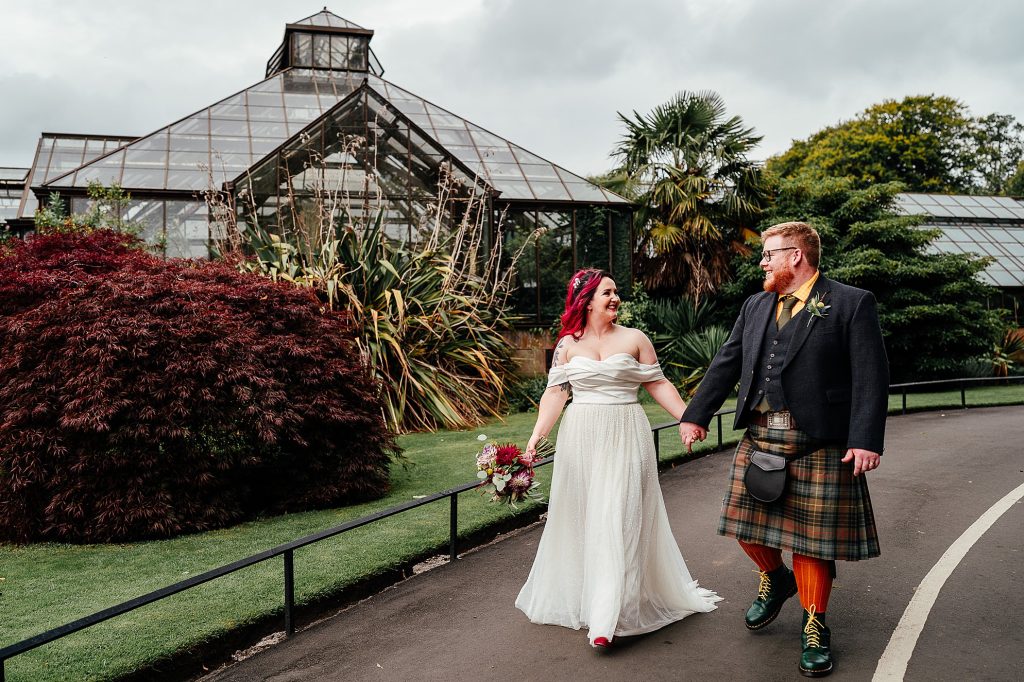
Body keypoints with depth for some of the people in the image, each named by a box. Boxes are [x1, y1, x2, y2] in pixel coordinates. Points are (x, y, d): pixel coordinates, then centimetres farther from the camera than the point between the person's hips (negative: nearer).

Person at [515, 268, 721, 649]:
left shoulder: (634, 339, 3)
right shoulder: (568, 344, 4)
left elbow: (658, 385, 5)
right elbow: (556, 391, 0)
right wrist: (537, 434, -10)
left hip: (625, 437, -1)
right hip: (581, 439, 2)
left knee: (619, 517, -5)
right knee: (582, 515, 10)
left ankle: (609, 616, -3)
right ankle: (576, 596, 29)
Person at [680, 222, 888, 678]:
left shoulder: (851, 304, -5)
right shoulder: (755, 307, 12)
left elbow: (871, 376, -10)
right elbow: (726, 364, 14)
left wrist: (866, 440, -18)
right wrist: (696, 415, 11)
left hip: (818, 446, -5)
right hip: (759, 440, 5)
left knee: (812, 537, 4)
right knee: (747, 522, 10)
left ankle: (814, 626, 23)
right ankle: (774, 579, 41)